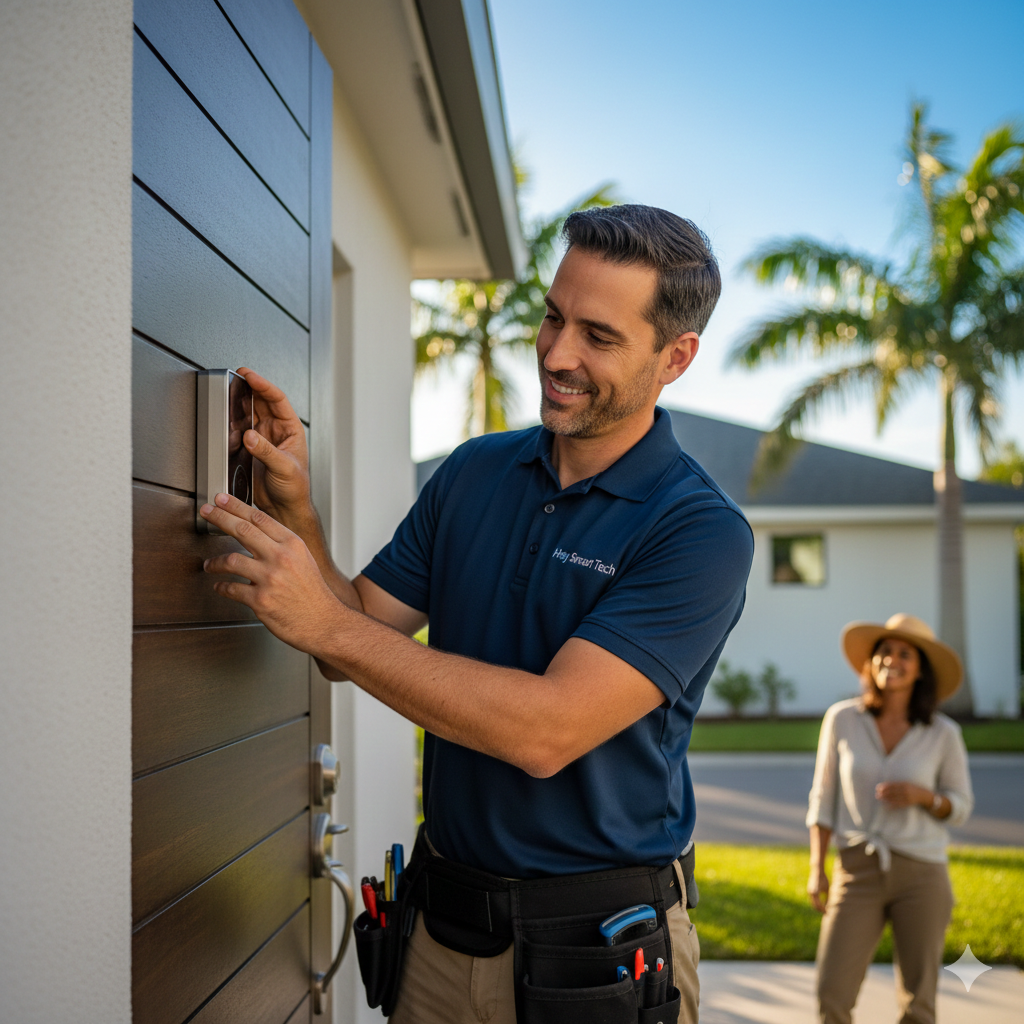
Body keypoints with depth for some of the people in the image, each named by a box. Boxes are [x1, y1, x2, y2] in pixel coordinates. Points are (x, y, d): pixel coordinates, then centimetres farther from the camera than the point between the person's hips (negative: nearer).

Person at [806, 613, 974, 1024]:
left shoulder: (943, 733, -5)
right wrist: (817, 869, -3)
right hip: (859, 871, 0)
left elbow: (960, 808, 5)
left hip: (921, 876, 0)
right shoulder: (842, 719, -3)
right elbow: (824, 799, 4)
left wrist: (921, 795, -17)